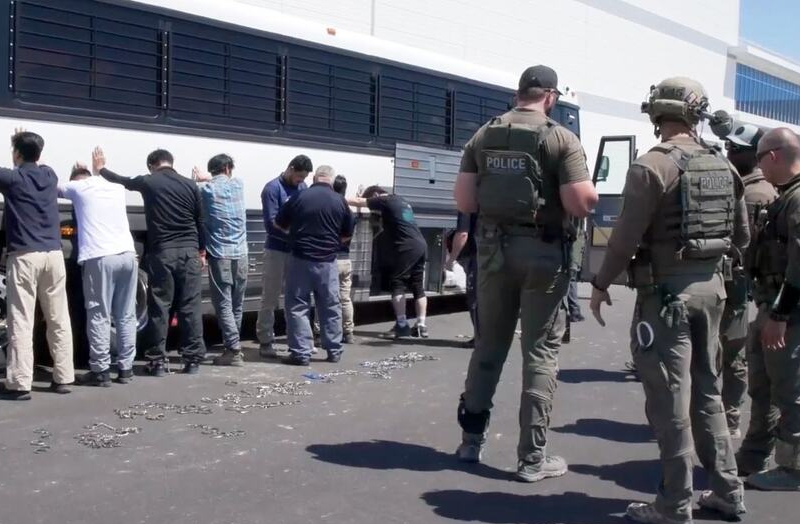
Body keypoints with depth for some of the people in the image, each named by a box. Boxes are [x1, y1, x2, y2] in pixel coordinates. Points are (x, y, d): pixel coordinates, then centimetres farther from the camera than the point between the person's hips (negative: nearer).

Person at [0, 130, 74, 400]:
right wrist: (25, 141, 43)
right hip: (53, 255, 5)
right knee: (59, 320, 8)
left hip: (24, 256, -5)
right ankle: (62, 378, 12)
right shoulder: (50, 175, 11)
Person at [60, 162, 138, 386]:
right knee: (126, 315, 9)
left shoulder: (78, 187, 9)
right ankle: (125, 368, 11)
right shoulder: (116, 188, 21)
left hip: (99, 257, -5)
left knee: (98, 316, -1)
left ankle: (101, 371, -2)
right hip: (127, 254, 5)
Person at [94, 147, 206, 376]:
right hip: (189, 251, 2)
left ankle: (158, 361, 4)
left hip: (162, 252, -1)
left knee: (159, 307, 3)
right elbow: (200, 221, 11)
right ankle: (193, 359, 5)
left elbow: (121, 180, 21)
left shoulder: (148, 182, 2)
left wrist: (100, 169, 39)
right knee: (190, 306, 3)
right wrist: (202, 251, 20)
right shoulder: (190, 185, 6)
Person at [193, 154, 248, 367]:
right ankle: (234, 346, 20)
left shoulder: (205, 189, -3)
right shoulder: (238, 184, 9)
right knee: (236, 305, 12)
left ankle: (233, 350, -7)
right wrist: (206, 179, 33)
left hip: (219, 254, -4)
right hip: (240, 253, 4)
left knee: (223, 304, -2)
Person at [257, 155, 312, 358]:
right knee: (270, 299, 1)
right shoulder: (273, 188, -10)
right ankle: (265, 341, 7)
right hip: (277, 251, -6)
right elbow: (271, 224, -16)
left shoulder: (302, 188, 8)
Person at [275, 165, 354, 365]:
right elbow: (347, 235, 7)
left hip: (301, 260, -2)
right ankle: (334, 351, 18)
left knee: (298, 307, 5)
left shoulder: (299, 197, -4)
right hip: (328, 261, 2)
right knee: (331, 307, 13)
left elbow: (279, 224, 8)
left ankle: (301, 353, 2)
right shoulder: (340, 201, -2)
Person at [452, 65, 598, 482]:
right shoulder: (561, 139, -8)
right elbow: (582, 204, -14)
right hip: (543, 252, -4)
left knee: (488, 344, 16)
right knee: (540, 352, 3)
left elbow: (464, 201, 1)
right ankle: (532, 456, 7)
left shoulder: (483, 136, 5)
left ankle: (472, 438, 23)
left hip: (493, 248, 4)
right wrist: (588, 191, 7)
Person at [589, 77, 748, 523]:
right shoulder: (723, 166, 7)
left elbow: (626, 236, -16)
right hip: (712, 286, 7)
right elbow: (742, 236, 13)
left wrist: (601, 284, -5)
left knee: (671, 401, 0)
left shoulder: (653, 165, -14)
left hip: (667, 290, -7)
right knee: (707, 393, 18)